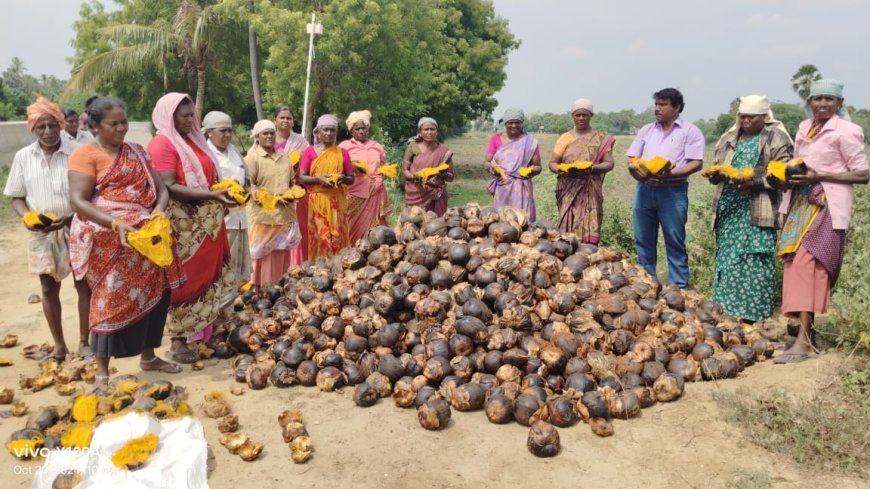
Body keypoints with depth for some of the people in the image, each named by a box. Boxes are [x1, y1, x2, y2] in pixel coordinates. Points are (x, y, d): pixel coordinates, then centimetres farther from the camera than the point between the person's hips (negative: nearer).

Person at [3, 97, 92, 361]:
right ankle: (59, 344, 24)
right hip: (41, 234, 3)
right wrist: (27, 217, -12)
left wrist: (70, 218, -19)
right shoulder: (23, 156, 1)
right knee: (49, 290, 10)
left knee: (84, 286, 5)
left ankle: (84, 341, 20)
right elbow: (16, 197, 7)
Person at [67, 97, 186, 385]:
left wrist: (159, 210, -14)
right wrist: (115, 223, -29)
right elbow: (78, 201, -16)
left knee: (153, 293, 10)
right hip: (109, 240, -6)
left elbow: (160, 189, 9)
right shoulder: (85, 154, -5)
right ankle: (102, 369, 9)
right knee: (112, 298, -3)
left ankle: (148, 356, 26)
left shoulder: (137, 153, 13)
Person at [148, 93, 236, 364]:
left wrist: (223, 193, 6)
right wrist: (211, 195, -28)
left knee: (207, 276, 12)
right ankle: (178, 341, 9)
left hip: (206, 222, 8)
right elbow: (169, 187, -21)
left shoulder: (194, 140, 15)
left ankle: (204, 332, 24)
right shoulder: (162, 144, -12)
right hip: (183, 225, -8)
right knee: (185, 280, -1)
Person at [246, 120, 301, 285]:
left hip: (286, 215, 6)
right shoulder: (252, 158, -3)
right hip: (264, 216, -6)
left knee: (283, 257, 10)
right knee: (265, 257, -3)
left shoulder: (284, 158, 16)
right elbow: (248, 186, -10)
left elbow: (292, 182, 24)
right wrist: (273, 198, -18)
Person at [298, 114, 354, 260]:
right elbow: (301, 178, 0)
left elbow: (351, 179, 11)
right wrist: (317, 179, -17)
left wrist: (343, 178, -11)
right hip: (317, 201, -1)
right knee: (321, 236, -6)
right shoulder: (310, 151, 4)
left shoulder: (342, 152, 8)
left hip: (337, 201, 2)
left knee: (338, 236, -1)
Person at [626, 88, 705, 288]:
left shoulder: (690, 131, 4)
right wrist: (642, 175, -8)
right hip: (645, 189, 5)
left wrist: (669, 175, -20)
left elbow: (695, 163, -6)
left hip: (673, 191, -4)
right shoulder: (646, 130, 18)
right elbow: (632, 160, 13)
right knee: (643, 242, 8)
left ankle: (678, 288, 4)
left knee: (675, 243, -1)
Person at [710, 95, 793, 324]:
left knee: (755, 261, -6)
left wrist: (755, 181, -20)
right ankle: (726, 310, 13)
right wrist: (717, 173, -1)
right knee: (727, 259, 6)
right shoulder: (729, 138, 17)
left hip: (757, 211, -5)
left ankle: (753, 314, 0)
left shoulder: (776, 138, 0)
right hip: (729, 209, 5)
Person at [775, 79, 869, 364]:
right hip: (800, 203, 7)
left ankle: (804, 341, -16)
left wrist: (819, 176, -17)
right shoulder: (804, 128, 14)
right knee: (796, 263, 3)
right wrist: (789, 173, 3)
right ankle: (805, 326, 11)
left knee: (808, 264, -16)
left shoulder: (845, 132, -7)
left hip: (827, 206, -7)